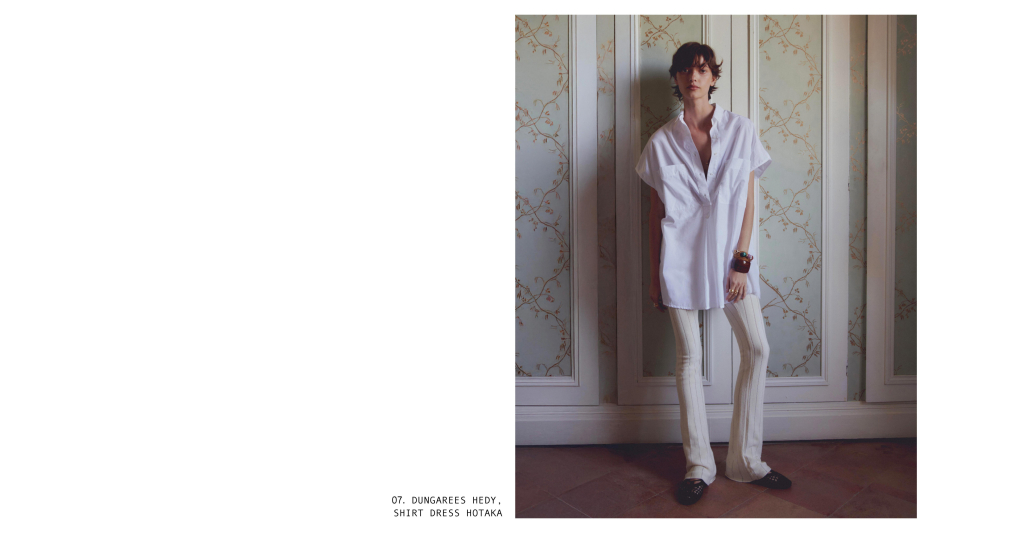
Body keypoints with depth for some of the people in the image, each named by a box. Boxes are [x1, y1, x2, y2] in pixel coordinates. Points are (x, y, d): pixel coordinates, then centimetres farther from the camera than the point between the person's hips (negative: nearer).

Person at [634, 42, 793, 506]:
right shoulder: (661, 142, 3)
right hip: (680, 258, -1)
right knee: (689, 357, 3)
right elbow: (655, 210, 5)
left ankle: (745, 461, 14)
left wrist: (741, 260, -7)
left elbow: (749, 201, 1)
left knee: (757, 349, -1)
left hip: (730, 253, 1)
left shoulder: (741, 130, 3)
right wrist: (653, 275, 3)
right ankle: (699, 465, 14)